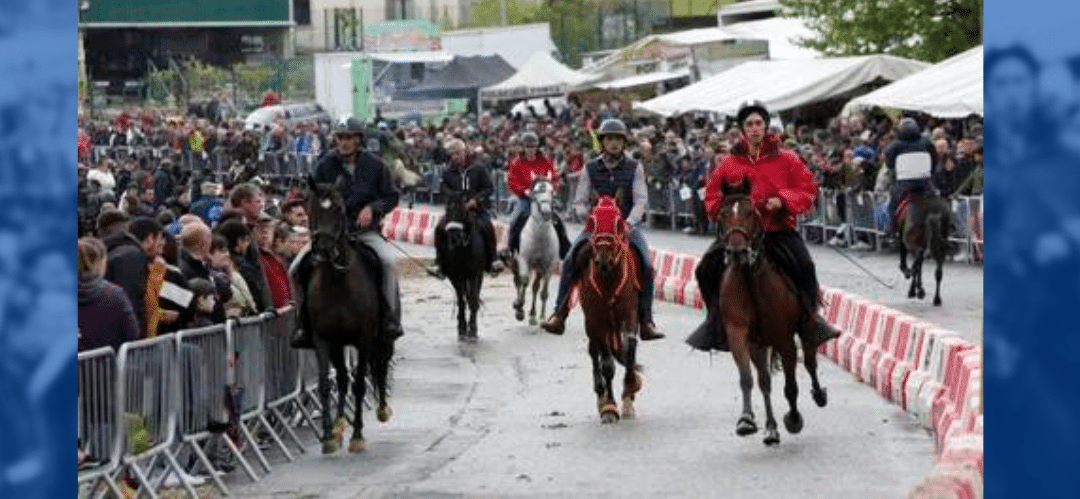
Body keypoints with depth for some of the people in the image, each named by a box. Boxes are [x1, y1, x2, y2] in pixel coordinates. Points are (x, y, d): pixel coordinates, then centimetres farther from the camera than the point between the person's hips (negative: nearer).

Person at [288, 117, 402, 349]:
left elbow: (392, 197, 7)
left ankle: (392, 318, -23)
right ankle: (307, 324, 0)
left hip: (366, 231, -1)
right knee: (297, 269, -14)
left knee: (388, 261, -32)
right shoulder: (326, 165, 2)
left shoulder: (374, 164, 2)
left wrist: (373, 208, -12)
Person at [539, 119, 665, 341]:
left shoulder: (634, 168, 1)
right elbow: (579, 202, 5)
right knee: (569, 262, -16)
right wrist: (588, 215, -15)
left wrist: (629, 222, -23)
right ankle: (559, 315, -9)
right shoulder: (591, 168, 4)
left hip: (627, 225, -1)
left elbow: (640, 201, -6)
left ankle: (646, 321, -10)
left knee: (646, 266, -20)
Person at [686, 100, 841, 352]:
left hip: (778, 229, -2)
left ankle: (811, 320, -8)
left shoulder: (786, 159, 4)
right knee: (707, 267, -12)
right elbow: (713, 195, 16)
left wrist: (783, 201, -15)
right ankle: (715, 322, 6)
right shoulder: (729, 163, 9)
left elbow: (807, 188, 2)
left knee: (803, 266, -27)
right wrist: (723, 209, -6)